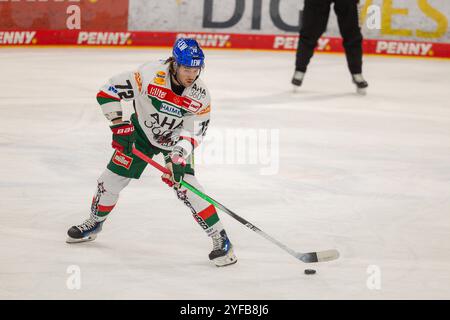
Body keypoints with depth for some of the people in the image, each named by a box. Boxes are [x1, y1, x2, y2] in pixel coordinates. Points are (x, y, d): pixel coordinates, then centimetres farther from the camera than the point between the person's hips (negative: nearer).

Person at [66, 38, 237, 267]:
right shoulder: (150, 75, -31)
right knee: (113, 178, 3)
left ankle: (220, 239, -14)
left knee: (185, 185, -19)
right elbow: (107, 93, -24)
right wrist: (119, 125, -23)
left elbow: (192, 133, -19)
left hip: (175, 139, -1)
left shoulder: (200, 96, -23)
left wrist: (178, 157, -35)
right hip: (141, 131, 1)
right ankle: (94, 224, 31)